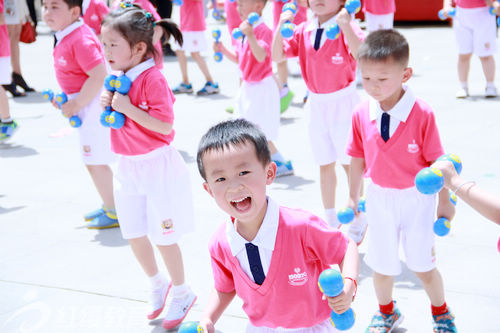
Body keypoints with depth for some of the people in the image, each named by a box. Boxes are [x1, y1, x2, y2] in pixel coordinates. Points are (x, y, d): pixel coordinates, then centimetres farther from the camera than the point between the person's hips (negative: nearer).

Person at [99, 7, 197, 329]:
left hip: (157, 166, -8)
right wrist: (108, 104, -6)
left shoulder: (153, 78, -21)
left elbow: (164, 125, -25)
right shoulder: (119, 78, 5)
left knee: (163, 236, 4)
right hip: (129, 166, 8)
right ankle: (158, 284, 38)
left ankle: (181, 292, 27)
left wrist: (127, 107, -27)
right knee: (134, 235, 15)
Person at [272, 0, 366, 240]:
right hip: (316, 104, 5)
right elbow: (277, 57, -2)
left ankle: (359, 220, 22)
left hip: (343, 103, -5)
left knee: (349, 163, 4)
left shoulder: (346, 27, -14)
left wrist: (346, 27, -39)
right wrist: (281, 28, -14)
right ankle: (331, 219, 30)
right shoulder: (304, 31, 1)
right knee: (325, 164, 14)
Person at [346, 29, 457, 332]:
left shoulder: (422, 114, -20)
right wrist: (353, 198, 11)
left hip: (417, 197, -3)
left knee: (423, 264, 9)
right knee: (382, 264, 15)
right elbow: (358, 159, 3)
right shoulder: (361, 115, -10)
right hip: (379, 197, 3)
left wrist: (445, 202, -3)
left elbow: (436, 160, -11)